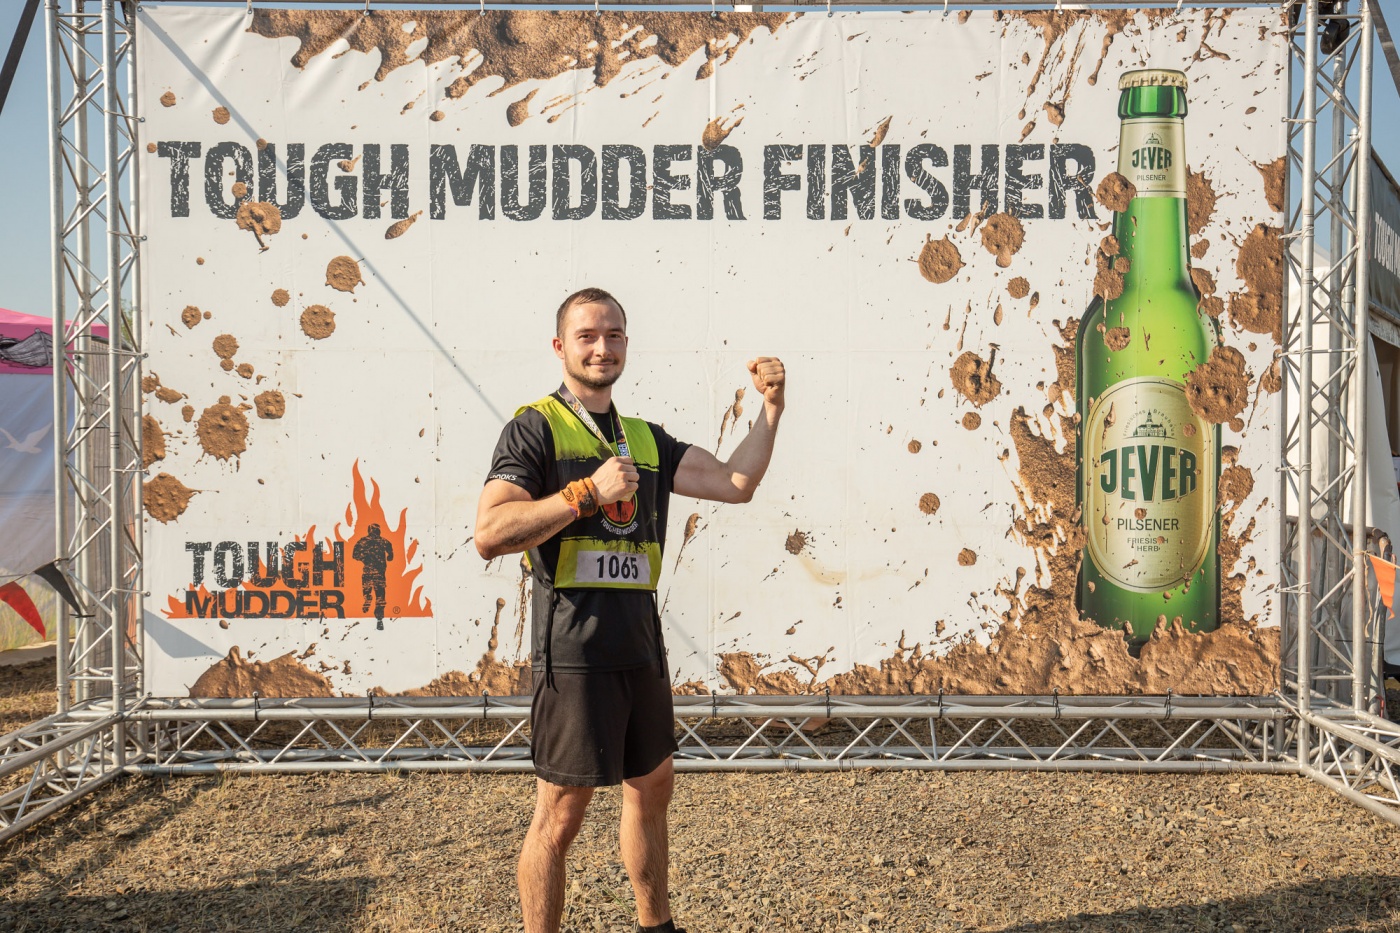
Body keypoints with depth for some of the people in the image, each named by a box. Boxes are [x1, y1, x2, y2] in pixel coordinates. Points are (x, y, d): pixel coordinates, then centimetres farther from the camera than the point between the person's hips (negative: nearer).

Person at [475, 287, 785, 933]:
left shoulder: (645, 439, 16)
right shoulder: (535, 428, -4)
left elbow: (735, 483, 10)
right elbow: (490, 534, -16)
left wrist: (771, 407, 1)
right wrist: (589, 491, -20)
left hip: (640, 643, 8)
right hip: (574, 647, -7)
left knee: (651, 787, 20)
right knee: (562, 810, -1)